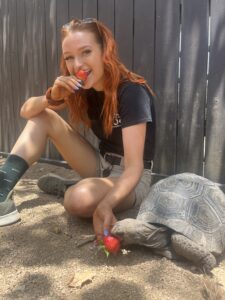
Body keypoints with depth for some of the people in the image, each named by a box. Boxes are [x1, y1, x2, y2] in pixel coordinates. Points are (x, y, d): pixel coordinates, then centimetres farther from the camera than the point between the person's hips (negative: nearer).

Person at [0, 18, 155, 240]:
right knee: (42, 117, -7)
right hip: (101, 166, 7)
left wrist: (105, 205, -47)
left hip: (130, 177, -6)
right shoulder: (81, 87, -3)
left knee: (79, 199, -39)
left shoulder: (132, 93, -24)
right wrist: (53, 96, -22)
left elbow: (134, 166, -30)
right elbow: (27, 111, -1)